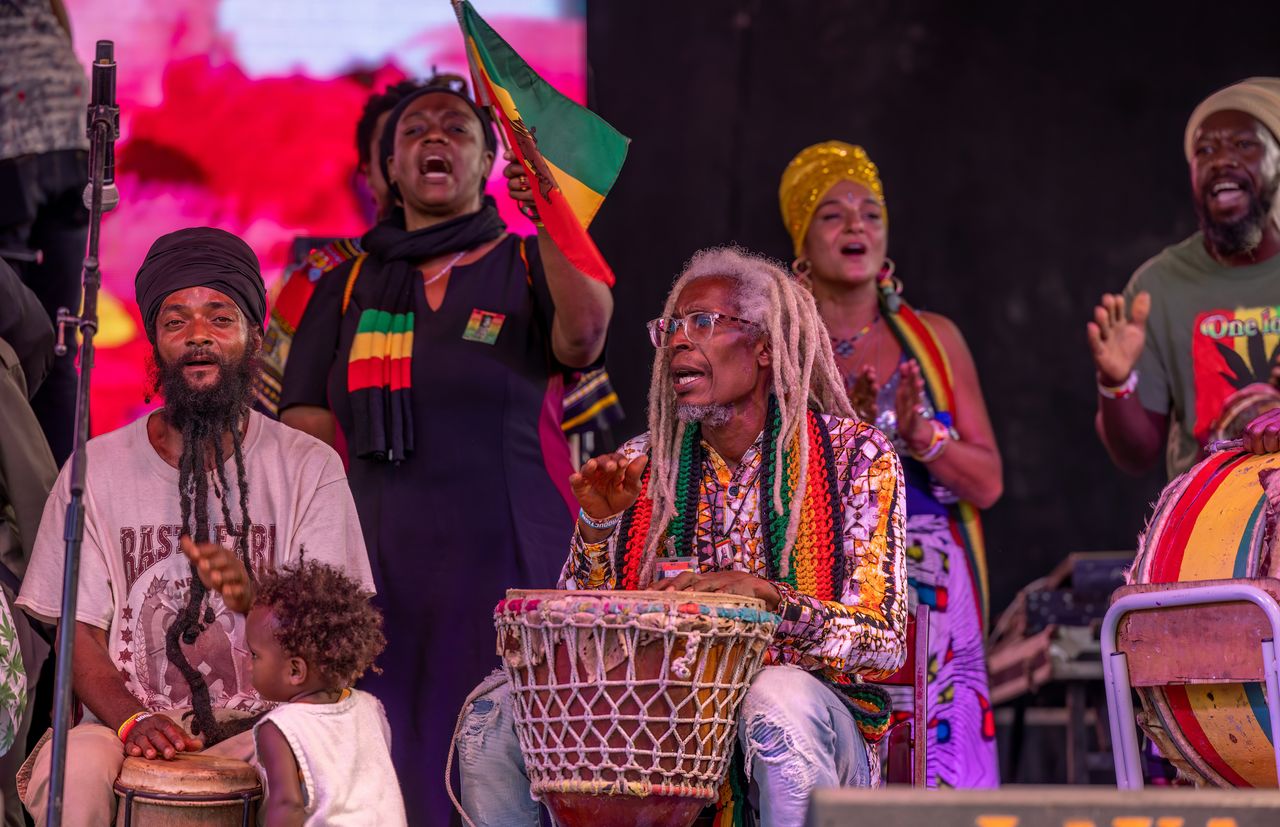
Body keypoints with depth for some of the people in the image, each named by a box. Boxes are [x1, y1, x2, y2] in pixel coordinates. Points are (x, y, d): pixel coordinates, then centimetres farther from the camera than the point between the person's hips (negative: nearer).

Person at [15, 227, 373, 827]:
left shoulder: (309, 468, 4)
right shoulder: (98, 468, 5)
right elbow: (77, 631, 3)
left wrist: (253, 598, -25)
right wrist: (131, 720, -17)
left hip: (263, 728, 0)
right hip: (129, 722, 0)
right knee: (70, 777, -33)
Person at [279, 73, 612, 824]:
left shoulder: (528, 267, 9)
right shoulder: (348, 289, 16)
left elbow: (583, 339, -14)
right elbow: (306, 436, 11)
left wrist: (553, 222, -28)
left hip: (505, 564, -2)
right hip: (374, 566, 2)